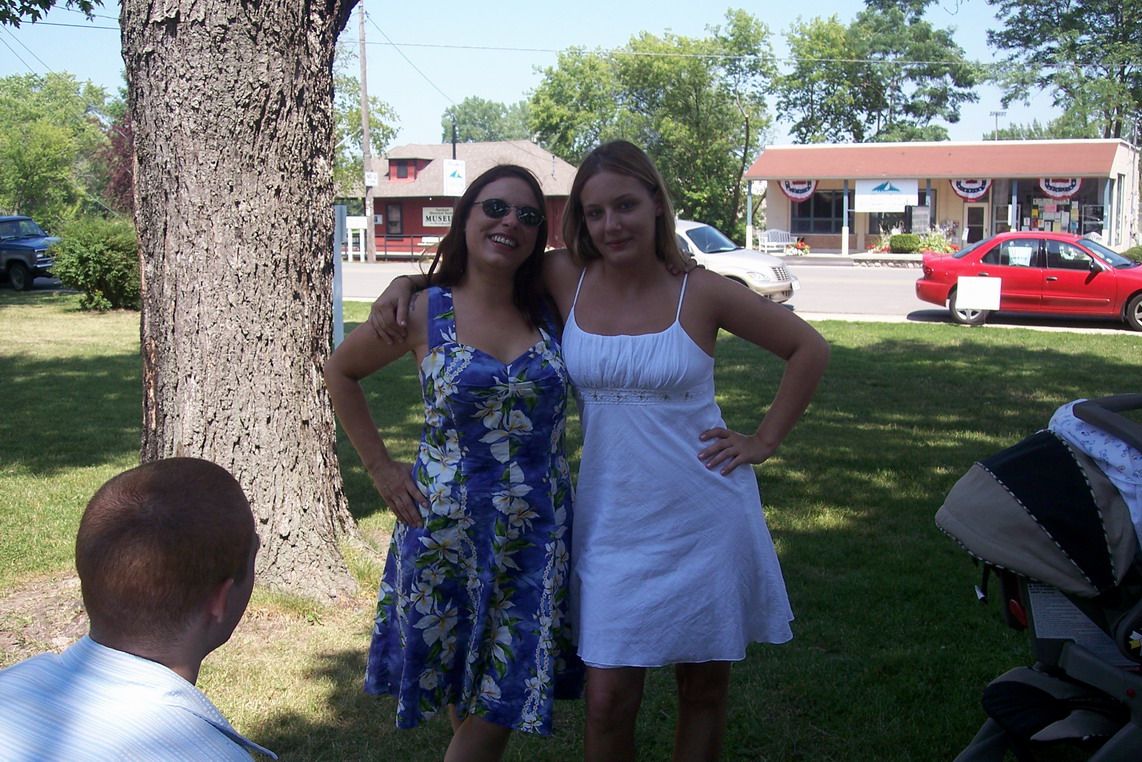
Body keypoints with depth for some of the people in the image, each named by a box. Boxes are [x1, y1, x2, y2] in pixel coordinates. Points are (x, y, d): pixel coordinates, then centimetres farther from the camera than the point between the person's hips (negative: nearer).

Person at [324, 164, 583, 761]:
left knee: (502, 700, 4)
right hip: (445, 528, -1)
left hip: (536, 535, 2)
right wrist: (380, 468, 3)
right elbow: (341, 373, 9)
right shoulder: (424, 313, -5)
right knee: (464, 695, 11)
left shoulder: (550, 306, 0)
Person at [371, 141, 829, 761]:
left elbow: (808, 348, 4)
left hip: (706, 517, -1)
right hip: (612, 520, 1)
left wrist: (764, 441, 0)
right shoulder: (567, 280, -2)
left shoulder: (700, 293, -6)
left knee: (704, 686, 12)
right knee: (608, 699, 0)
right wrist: (404, 285, -4)